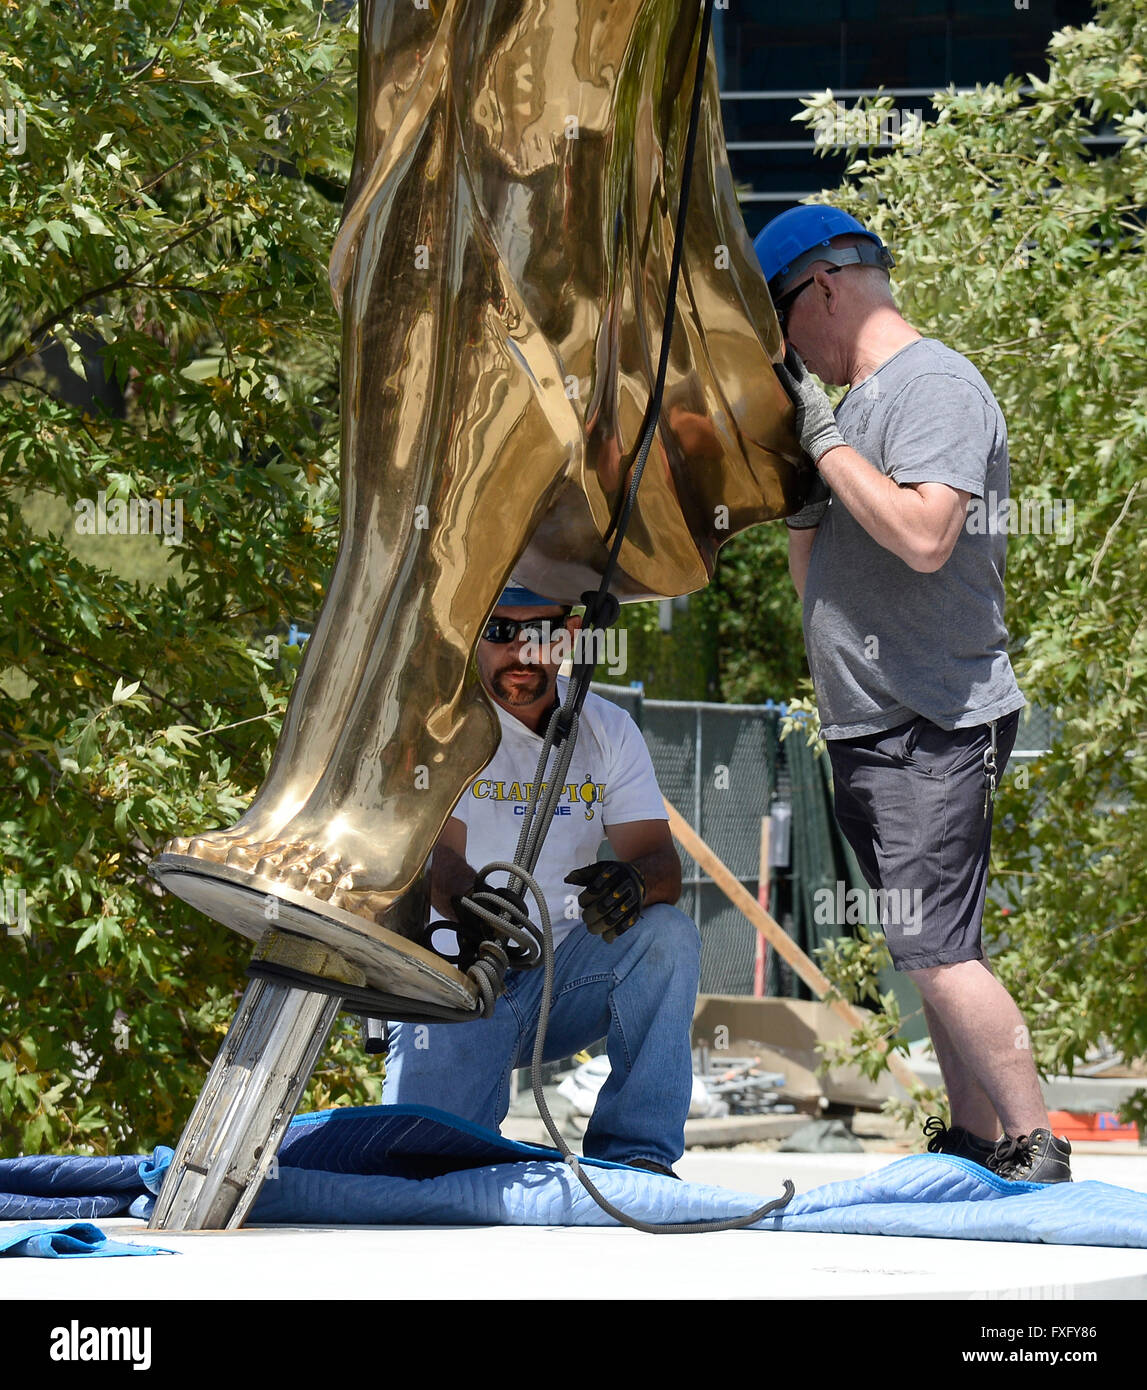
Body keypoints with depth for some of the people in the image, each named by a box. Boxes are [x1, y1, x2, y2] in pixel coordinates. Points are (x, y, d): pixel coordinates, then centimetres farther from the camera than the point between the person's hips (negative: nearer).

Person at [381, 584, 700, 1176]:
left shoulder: (608, 729, 5)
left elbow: (660, 858, -6)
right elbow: (436, 855, -21)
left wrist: (634, 881, -32)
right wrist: (468, 901, -46)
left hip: (561, 978, 3)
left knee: (668, 935, -26)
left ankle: (635, 1151, -20)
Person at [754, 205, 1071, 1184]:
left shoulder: (934, 385, -10)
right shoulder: (855, 404, 18)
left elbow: (925, 538, -26)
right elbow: (816, 580, 22)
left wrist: (822, 435, -17)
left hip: (934, 728, -9)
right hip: (866, 727, 10)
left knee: (937, 952, -15)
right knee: (934, 954, 10)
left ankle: (1040, 1155, -12)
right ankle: (976, 1148, 13)